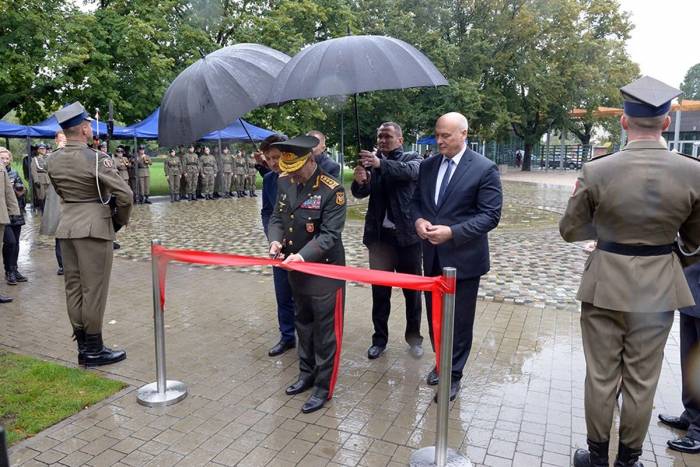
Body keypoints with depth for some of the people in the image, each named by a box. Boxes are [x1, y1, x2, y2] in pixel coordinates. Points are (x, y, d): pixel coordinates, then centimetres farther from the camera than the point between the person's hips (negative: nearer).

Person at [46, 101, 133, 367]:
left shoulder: (53, 161, 6)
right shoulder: (96, 159, -14)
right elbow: (125, 195, -15)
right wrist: (120, 221, 0)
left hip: (66, 227, 7)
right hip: (94, 228, -7)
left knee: (73, 287, 11)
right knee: (94, 289, 0)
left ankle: (83, 346, 21)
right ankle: (94, 350, 8)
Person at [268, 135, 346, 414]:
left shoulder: (332, 190, -21)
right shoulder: (284, 183, 0)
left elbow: (330, 234, -22)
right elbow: (277, 217, 7)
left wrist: (303, 255, -34)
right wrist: (275, 240, -13)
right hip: (296, 269, 7)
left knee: (325, 330, 6)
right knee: (303, 324, 21)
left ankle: (323, 387, 21)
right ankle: (306, 374, 40)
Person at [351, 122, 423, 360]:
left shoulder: (412, 158, 0)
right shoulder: (373, 161, 6)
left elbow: (410, 171, -23)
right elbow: (359, 193, -5)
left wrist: (381, 164, -38)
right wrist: (359, 181, -27)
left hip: (407, 235, -2)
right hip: (379, 235, 2)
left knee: (412, 290, 10)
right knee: (379, 290, 10)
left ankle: (414, 338, 26)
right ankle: (379, 338, 24)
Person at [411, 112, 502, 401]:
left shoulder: (484, 169, -11)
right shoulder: (428, 165, 5)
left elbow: (490, 215, -14)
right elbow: (416, 200, 13)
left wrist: (452, 232, -23)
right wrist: (418, 220, -10)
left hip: (464, 258, -5)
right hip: (432, 255, 5)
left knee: (459, 320, 7)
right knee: (434, 314, 17)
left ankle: (453, 375, 24)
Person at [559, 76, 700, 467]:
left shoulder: (596, 171, -14)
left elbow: (570, 230, -4)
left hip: (605, 285, -1)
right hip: (658, 287, 2)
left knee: (601, 377, 12)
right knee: (642, 381, 16)